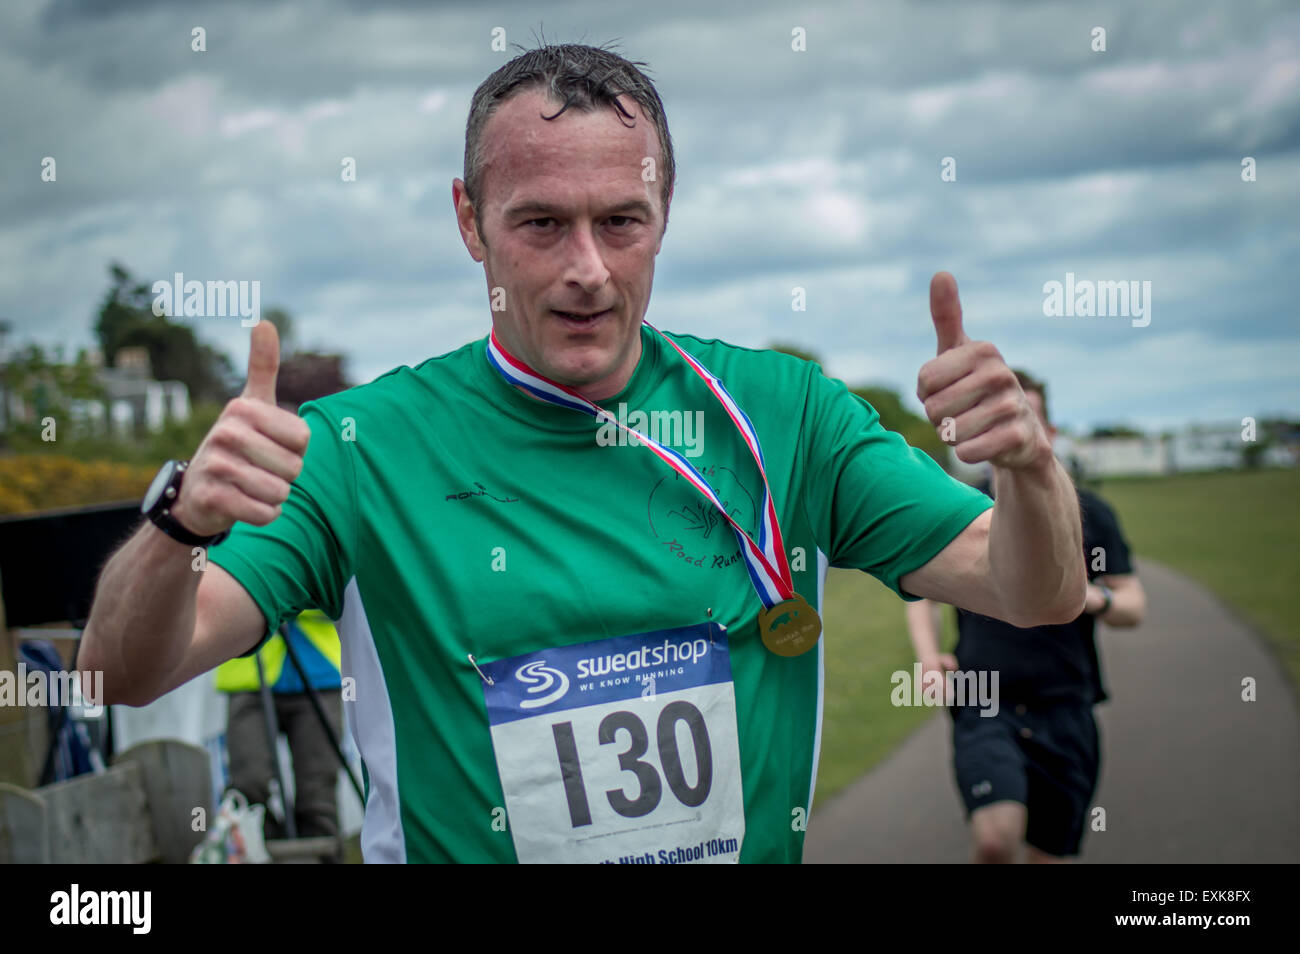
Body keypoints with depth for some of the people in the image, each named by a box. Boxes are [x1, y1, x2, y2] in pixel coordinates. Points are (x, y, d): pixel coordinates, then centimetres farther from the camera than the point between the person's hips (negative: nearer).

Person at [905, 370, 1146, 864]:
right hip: (983, 708, -1)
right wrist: (927, 656, -2)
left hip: (1064, 710, 2)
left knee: (1049, 853, 7)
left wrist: (1093, 596, -14)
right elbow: (922, 590, 17)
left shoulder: (1087, 511, 8)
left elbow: (1134, 604, 9)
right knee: (997, 836, -25)